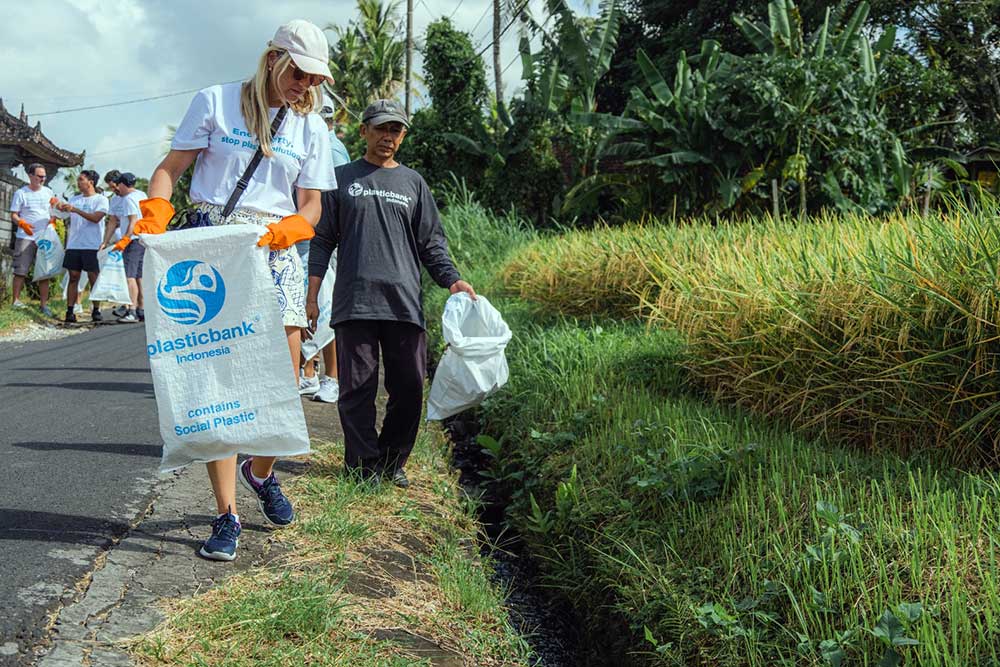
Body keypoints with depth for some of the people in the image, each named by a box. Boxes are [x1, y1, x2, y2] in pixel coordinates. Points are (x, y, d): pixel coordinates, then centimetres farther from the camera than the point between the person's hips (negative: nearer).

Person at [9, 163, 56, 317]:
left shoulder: (48, 192, 10)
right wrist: (22, 223, -21)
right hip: (25, 238, -4)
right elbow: (13, 215, -2)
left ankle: (44, 304, 8)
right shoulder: (21, 193, -1)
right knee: (20, 271, -3)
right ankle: (16, 301, 4)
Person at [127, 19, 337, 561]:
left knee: (285, 382, -4)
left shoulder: (310, 127, 13)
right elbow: (170, 169, 4)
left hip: (276, 249, 2)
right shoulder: (215, 102, 6)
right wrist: (155, 214, -14)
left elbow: (311, 205, 9)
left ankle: (260, 471, 27)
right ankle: (226, 516, 0)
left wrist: (290, 227, -13)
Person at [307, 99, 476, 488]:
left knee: (409, 388, 2)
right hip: (353, 303, -2)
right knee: (357, 389, 0)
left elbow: (431, 243, 15)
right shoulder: (342, 179, 12)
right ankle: (363, 465, 10)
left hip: (405, 304, 2)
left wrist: (452, 280, -2)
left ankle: (392, 463, 17)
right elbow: (323, 241, 11)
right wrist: (311, 296, 4)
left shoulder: (413, 183, 17)